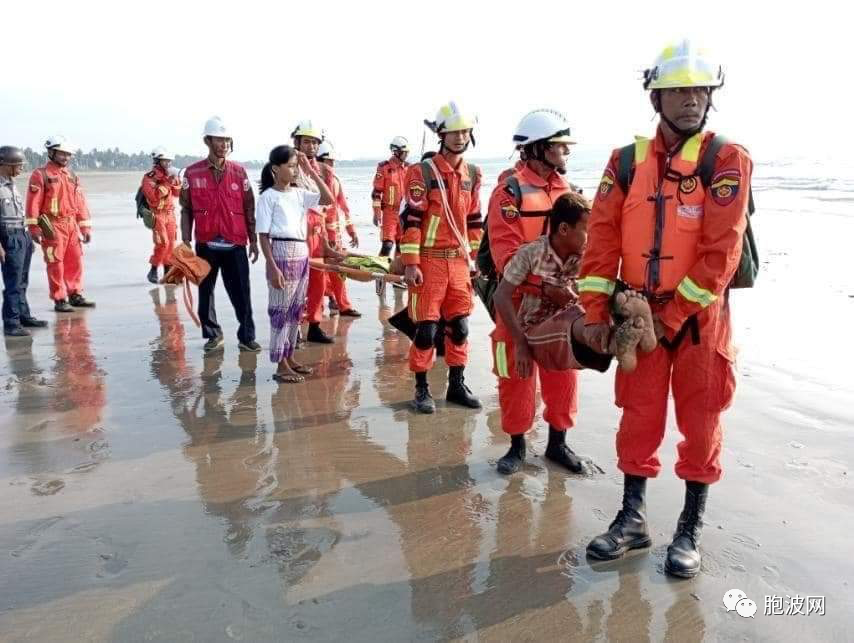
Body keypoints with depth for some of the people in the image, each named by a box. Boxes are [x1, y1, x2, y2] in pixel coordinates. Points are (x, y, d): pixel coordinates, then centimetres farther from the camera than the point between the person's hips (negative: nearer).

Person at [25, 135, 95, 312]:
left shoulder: (72, 176, 14)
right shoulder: (41, 175, -4)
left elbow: (80, 202, 15)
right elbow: (33, 203, -9)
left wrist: (86, 227, 12)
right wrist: (34, 228, -14)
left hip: (72, 224, 6)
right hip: (52, 226, -6)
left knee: (75, 261, 10)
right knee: (55, 264, -1)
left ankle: (75, 295, 22)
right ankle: (59, 300, 6)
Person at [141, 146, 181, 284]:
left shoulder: (169, 175, 11)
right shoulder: (149, 177, -10)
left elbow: (177, 193, 9)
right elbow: (154, 195, -23)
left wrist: (175, 180, -6)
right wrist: (168, 182, -23)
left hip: (170, 213, 7)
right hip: (157, 214, -7)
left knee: (170, 243, 7)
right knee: (162, 242, -14)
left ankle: (167, 272, 16)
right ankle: (153, 271, -2)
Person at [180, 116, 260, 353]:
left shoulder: (238, 171, 4)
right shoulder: (192, 173, 2)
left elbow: (249, 208, 6)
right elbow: (186, 210, 4)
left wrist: (253, 240, 4)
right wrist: (185, 242, -2)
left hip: (235, 244, 0)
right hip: (205, 245, 1)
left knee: (241, 293, 1)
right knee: (205, 292, 9)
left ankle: (247, 337, 11)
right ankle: (213, 335, 24)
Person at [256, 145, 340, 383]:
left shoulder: (300, 194, 10)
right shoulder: (268, 196, -8)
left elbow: (328, 199, 5)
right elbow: (264, 236, -10)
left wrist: (312, 172, 2)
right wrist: (273, 267, -17)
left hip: (302, 255, 7)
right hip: (282, 255, -7)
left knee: (296, 310, 13)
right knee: (281, 310, -1)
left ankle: (290, 357, 25)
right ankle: (281, 366, 7)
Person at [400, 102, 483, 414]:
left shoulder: (473, 174, 10)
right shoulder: (422, 172, -8)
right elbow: (411, 219, -11)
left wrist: (472, 256, 15)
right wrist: (410, 263, -15)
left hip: (459, 260, 6)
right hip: (429, 260, -5)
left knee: (459, 325, 10)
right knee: (426, 328, -2)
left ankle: (456, 385, 23)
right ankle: (422, 389, 12)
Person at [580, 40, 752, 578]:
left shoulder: (727, 160, -7)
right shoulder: (627, 160, 3)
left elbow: (722, 251, -14)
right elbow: (602, 238, -1)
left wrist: (675, 315, -16)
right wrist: (596, 312, -7)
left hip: (700, 316, -3)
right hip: (639, 314, 3)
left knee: (700, 425, 7)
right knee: (639, 419, 11)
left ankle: (690, 532, 24)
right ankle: (633, 519, 27)